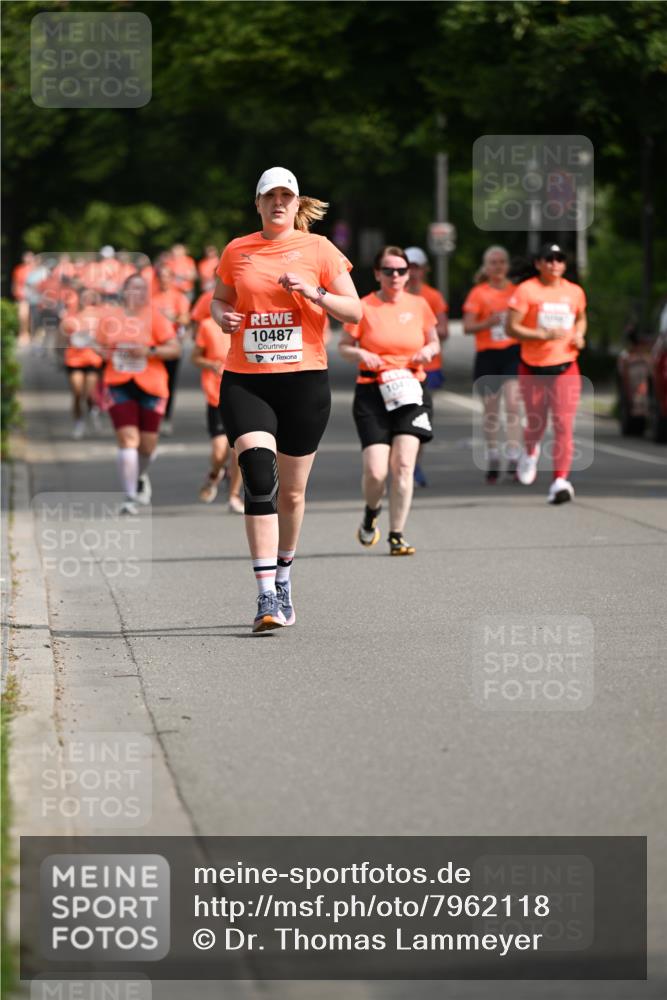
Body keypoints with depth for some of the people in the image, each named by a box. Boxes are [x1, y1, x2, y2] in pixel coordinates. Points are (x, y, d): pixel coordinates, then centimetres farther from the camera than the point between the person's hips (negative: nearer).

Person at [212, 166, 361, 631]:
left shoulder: (318, 249, 3)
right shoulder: (236, 251, 9)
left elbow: (354, 311, 1)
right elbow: (220, 298, 24)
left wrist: (314, 292, -15)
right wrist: (222, 315, 1)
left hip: (304, 379, 0)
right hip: (245, 381, 0)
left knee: (292, 492, 9)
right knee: (259, 478, -18)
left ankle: (283, 573, 36)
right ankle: (267, 597, -20)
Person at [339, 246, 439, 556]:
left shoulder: (419, 305, 7)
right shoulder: (364, 307, -1)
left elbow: (434, 342, 20)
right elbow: (344, 346, 7)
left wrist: (428, 350, -3)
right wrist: (360, 354, -14)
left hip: (411, 391, 2)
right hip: (372, 393, -2)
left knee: (403, 465, -11)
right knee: (376, 472, -10)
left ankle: (396, 536, -2)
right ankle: (371, 512, 24)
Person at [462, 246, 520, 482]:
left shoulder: (517, 291, 7)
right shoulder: (478, 293, 2)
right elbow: (467, 327, -5)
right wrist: (487, 323, -21)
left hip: (513, 353, 0)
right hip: (487, 354, 0)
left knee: (513, 405, -15)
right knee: (491, 411, 8)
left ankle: (513, 461, -19)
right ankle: (492, 460, 23)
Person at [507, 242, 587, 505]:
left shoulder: (575, 292, 7)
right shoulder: (526, 290, -7)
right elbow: (511, 327, -11)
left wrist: (579, 335, 4)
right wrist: (543, 335, -22)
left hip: (565, 367, 2)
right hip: (533, 367, -2)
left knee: (564, 424, -11)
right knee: (536, 423, 11)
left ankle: (560, 481, -12)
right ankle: (530, 452, 47)